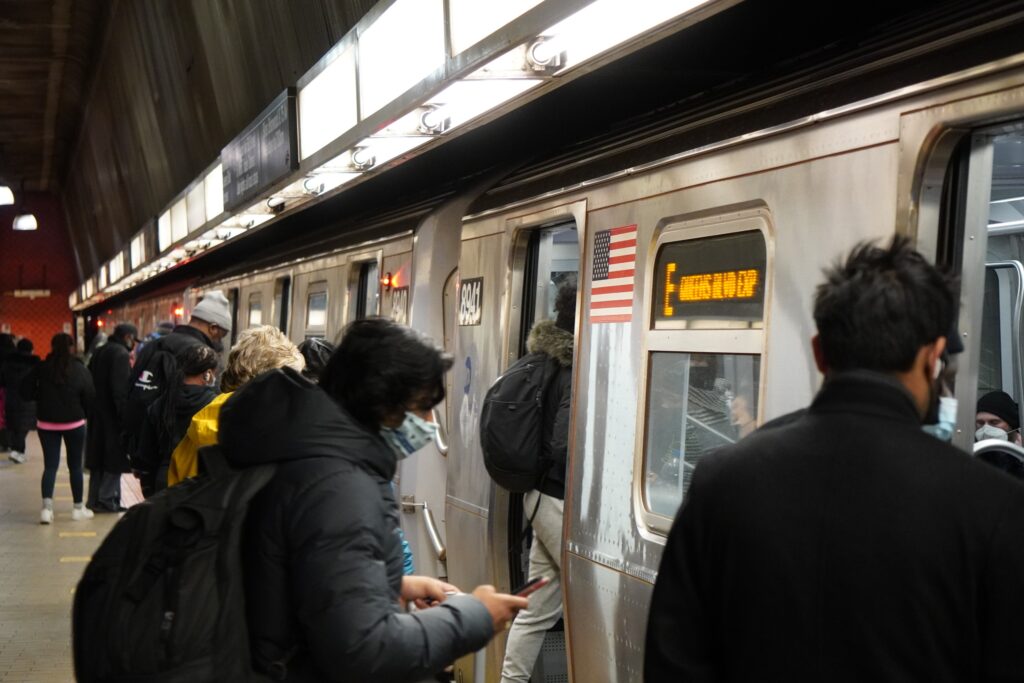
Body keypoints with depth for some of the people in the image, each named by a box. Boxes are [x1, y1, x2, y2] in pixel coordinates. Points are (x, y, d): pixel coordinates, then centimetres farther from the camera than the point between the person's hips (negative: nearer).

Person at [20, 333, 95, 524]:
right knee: (75, 465, 10)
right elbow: (89, 397, -11)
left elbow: (26, 392, -5)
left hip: (46, 423, 1)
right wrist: (86, 413, 8)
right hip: (74, 423, -1)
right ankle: (78, 508, 18)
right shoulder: (80, 370, -10)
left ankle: (47, 507, -12)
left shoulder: (41, 369, -6)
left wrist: (43, 397, 12)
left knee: (50, 465, 4)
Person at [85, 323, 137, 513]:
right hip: (113, 415, -9)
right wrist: (125, 417, -19)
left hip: (97, 415, 9)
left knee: (98, 457, 13)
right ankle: (107, 499, -2)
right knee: (114, 457, -2)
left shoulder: (99, 353, 14)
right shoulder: (121, 354, -14)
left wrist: (90, 410, 19)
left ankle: (94, 499, 16)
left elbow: (90, 383, 17)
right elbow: (121, 389, -21)